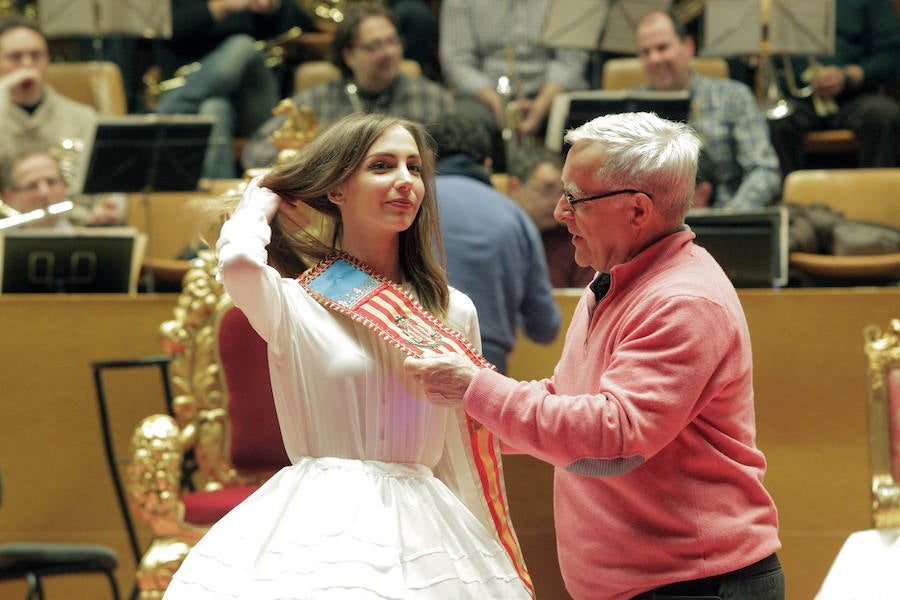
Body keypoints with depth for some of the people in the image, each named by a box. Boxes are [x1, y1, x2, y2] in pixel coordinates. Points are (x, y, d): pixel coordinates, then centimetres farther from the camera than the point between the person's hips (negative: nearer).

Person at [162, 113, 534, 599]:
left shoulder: (455, 313, 10)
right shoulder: (295, 304, -1)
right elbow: (239, 262, -24)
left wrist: (484, 552, 15)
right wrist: (261, 203, -2)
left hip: (424, 535, 3)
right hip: (321, 529, -3)